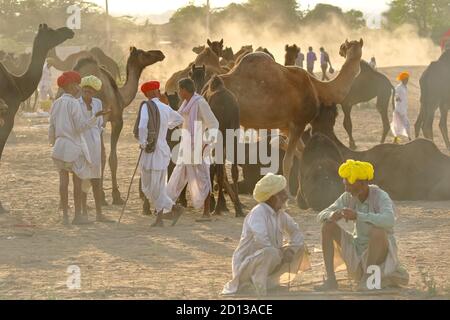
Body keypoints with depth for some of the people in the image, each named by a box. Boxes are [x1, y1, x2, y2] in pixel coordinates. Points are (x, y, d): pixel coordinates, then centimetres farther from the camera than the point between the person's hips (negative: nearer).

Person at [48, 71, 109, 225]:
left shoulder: (56, 104, 8)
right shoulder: (73, 103, -13)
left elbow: (52, 127, 13)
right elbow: (81, 126, -17)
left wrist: (53, 143, 25)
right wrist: (95, 117, -21)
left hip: (60, 145, 6)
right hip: (74, 146, -6)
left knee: (63, 180, 5)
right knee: (78, 180, 0)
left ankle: (65, 215, 4)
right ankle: (78, 215, -1)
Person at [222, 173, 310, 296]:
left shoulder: (280, 213, 4)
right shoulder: (258, 213, -22)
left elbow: (295, 231, 14)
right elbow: (261, 240, -35)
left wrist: (291, 250, -7)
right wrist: (281, 253, -21)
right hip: (246, 264, -9)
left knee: (299, 247, 5)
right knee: (270, 253, -37)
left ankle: (270, 281, 6)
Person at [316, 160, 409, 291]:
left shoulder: (380, 197, -20)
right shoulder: (349, 197, -4)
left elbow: (389, 221, -41)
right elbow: (321, 216, -5)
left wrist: (358, 216, -47)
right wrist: (332, 215, -29)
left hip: (380, 250, -5)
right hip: (357, 248, 5)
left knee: (377, 232, -37)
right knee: (328, 225, -11)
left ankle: (367, 279, -17)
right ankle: (331, 280, -17)